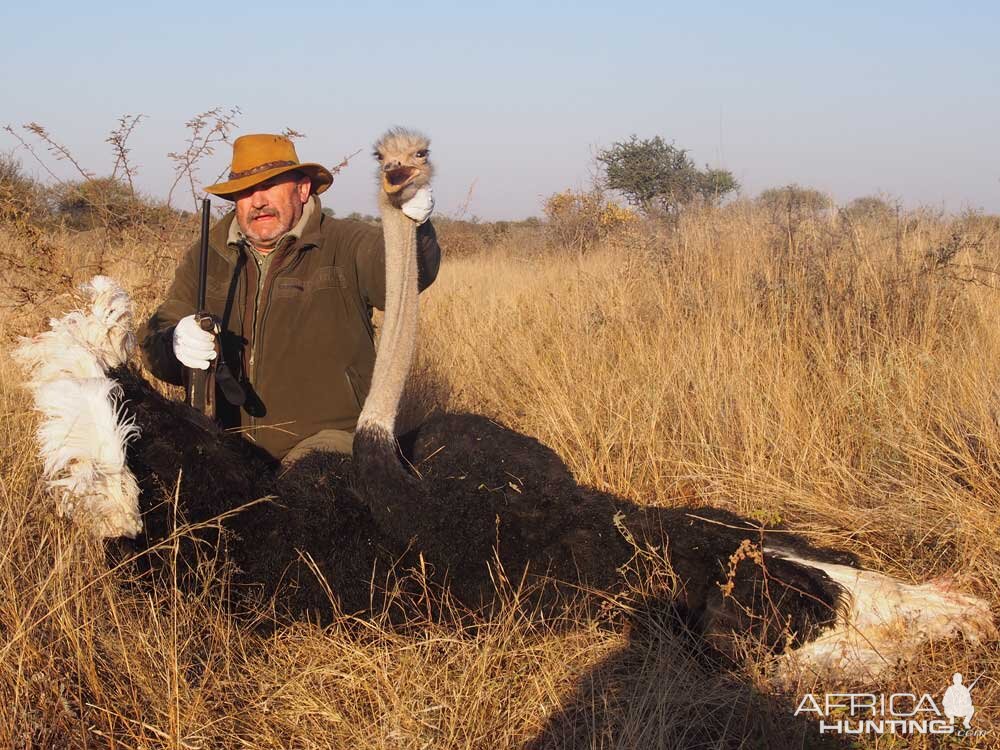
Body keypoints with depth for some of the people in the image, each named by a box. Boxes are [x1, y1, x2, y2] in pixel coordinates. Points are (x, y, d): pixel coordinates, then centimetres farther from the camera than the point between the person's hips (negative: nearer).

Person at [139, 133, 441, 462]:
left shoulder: (345, 245, -2)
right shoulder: (204, 259, 10)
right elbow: (156, 335, 6)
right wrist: (175, 343, -21)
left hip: (326, 438, -3)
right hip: (226, 441, 4)